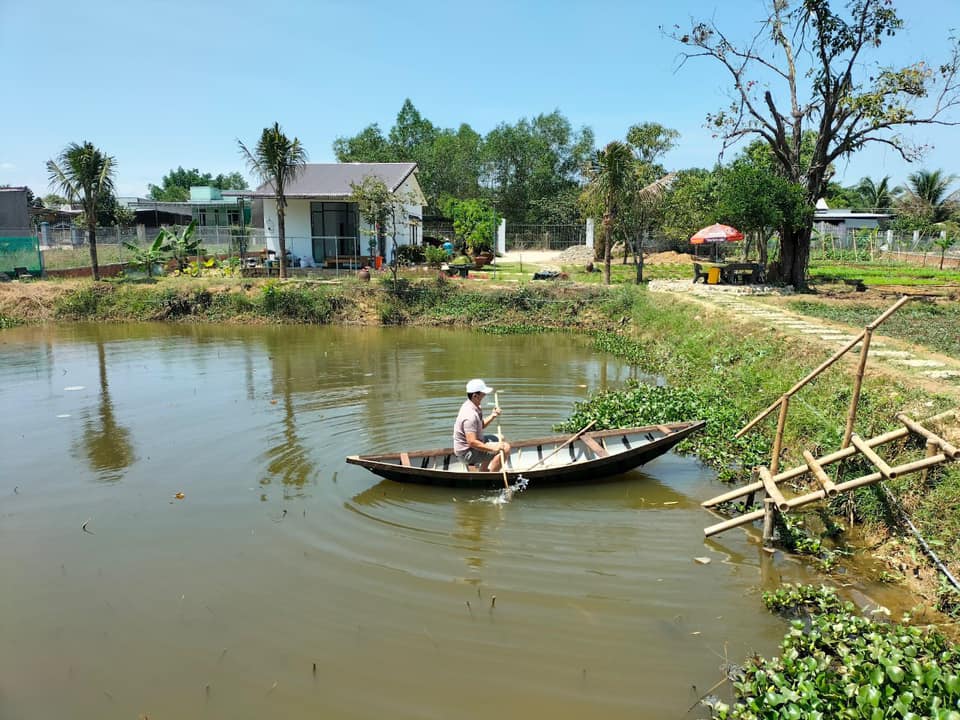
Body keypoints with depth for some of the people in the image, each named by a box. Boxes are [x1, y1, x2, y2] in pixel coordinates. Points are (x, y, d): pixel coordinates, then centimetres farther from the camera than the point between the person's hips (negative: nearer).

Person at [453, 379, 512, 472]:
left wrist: (492, 416, -1)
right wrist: (494, 448, -28)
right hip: (467, 452, -10)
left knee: (499, 439, 27)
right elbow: (472, 442, -32)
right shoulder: (470, 415, -29)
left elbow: (481, 425, 16)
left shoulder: (471, 405, 2)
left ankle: (483, 471, 27)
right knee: (505, 448, -18)